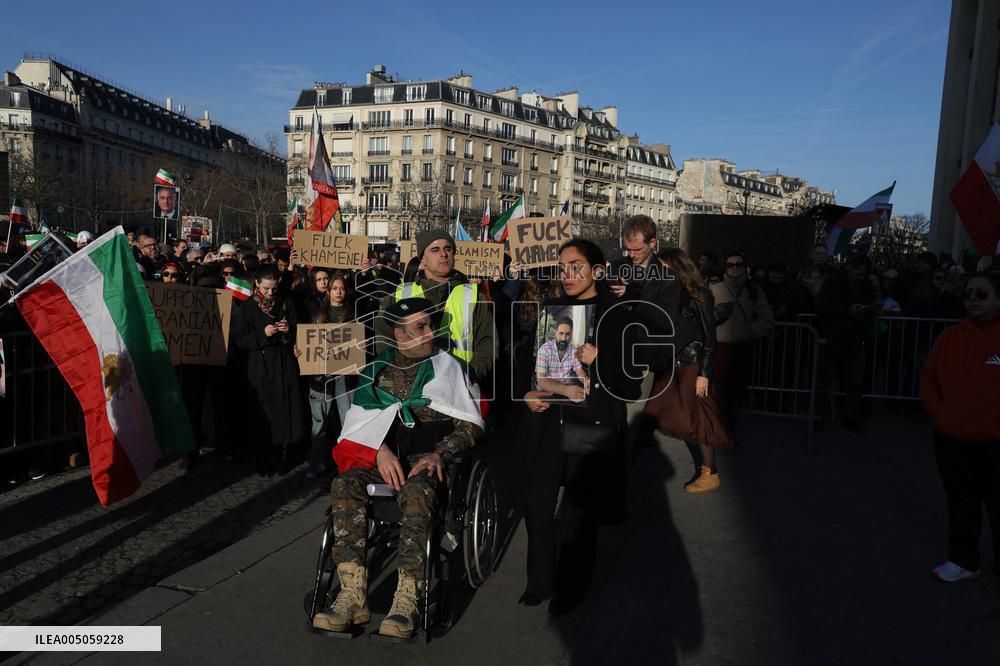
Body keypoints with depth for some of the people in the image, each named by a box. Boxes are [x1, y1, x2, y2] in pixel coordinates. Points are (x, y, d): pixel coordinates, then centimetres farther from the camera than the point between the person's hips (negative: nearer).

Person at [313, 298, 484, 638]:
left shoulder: (448, 366, 12)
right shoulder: (377, 368, 16)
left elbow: (470, 424, 6)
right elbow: (361, 418, 7)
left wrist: (439, 453, -11)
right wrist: (381, 451, -13)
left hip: (426, 456, -2)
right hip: (381, 454, 3)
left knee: (417, 492, -37)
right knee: (345, 485, -29)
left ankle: (406, 599, -36)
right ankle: (353, 594, -30)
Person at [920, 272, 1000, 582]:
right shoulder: (950, 336, 4)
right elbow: (928, 376, 13)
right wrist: (938, 411, 2)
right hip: (951, 439, 4)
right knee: (961, 503, 16)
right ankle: (963, 560, 30)